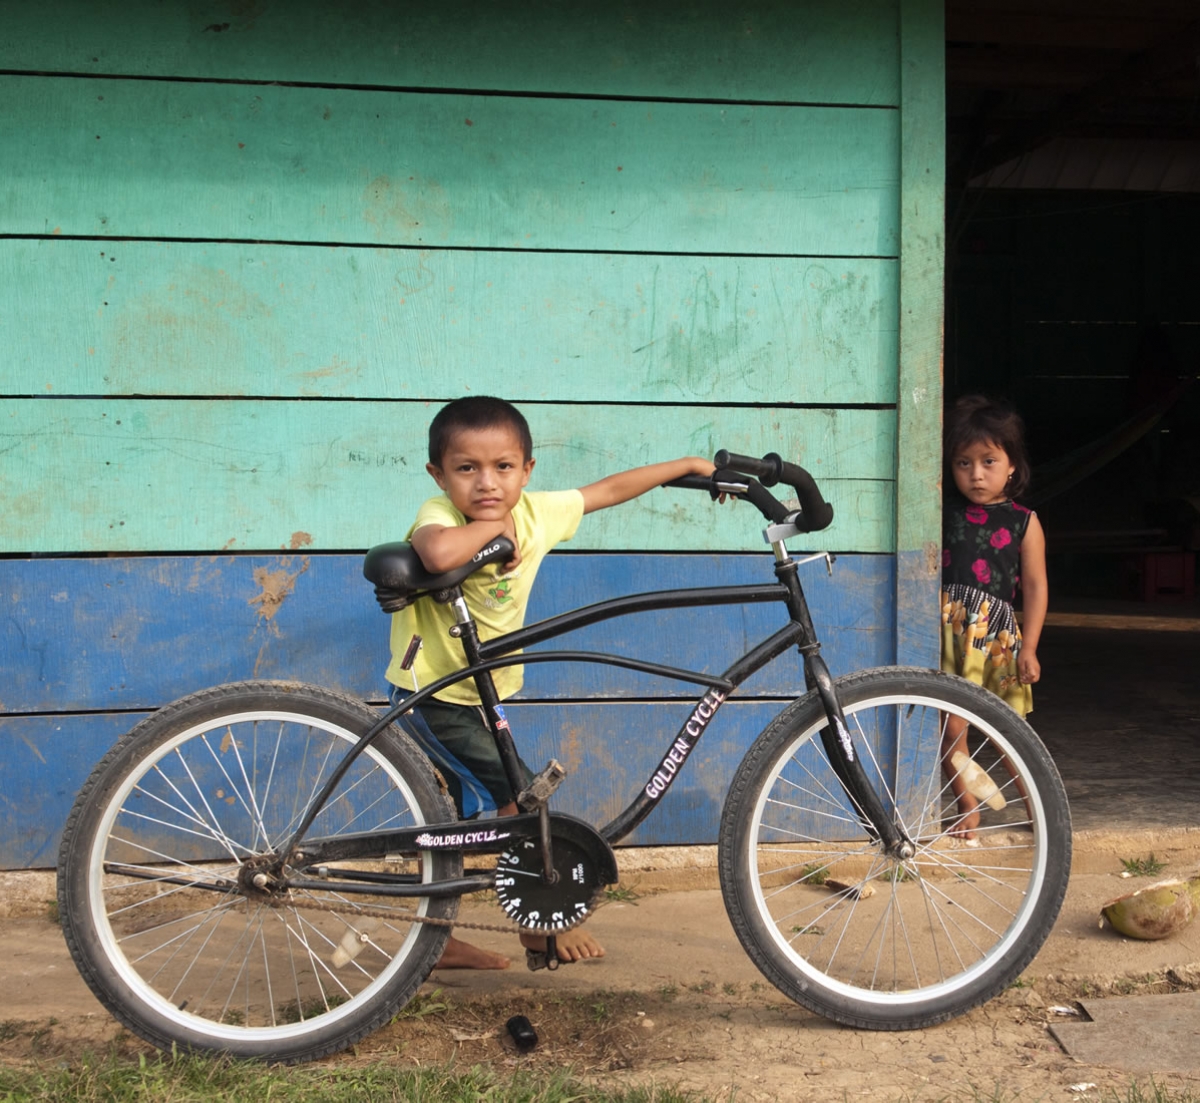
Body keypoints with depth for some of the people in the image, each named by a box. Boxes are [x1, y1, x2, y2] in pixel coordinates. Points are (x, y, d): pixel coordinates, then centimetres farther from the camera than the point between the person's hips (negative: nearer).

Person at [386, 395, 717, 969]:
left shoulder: (537, 513, -8)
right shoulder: (438, 517, -26)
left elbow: (608, 490, 7)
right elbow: (439, 553, -52)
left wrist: (688, 465, 13)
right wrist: (493, 528, -33)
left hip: (477, 694, 7)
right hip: (429, 693, -7)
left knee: (459, 814, 16)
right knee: (522, 800, -7)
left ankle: (438, 941, 30)